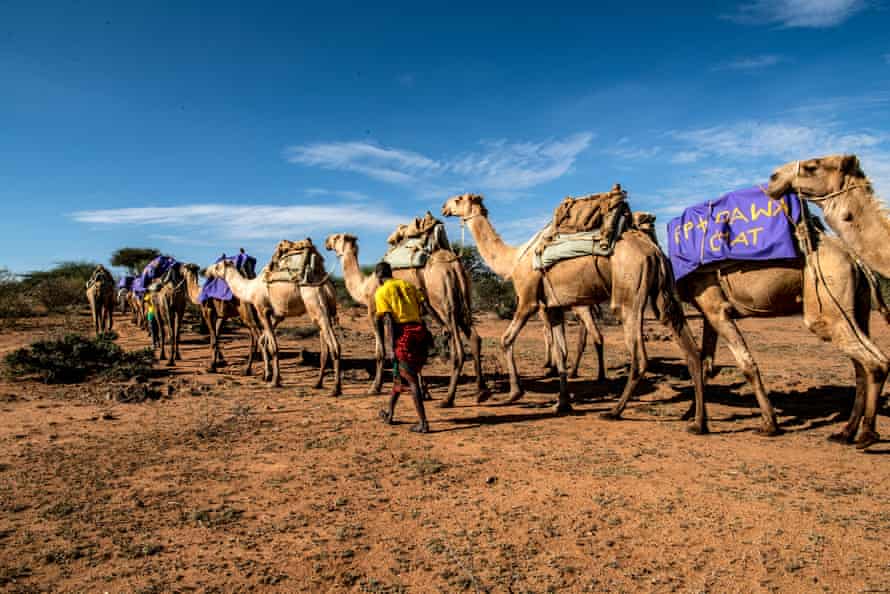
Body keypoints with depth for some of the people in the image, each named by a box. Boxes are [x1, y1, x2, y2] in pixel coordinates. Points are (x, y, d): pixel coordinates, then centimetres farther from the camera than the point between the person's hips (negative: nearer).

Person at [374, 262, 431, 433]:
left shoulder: (381, 292, 0)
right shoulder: (408, 284, 15)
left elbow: (388, 321, -9)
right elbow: (422, 308, 8)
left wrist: (391, 347, -10)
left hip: (402, 333, -5)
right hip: (419, 331, 6)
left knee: (411, 380, 1)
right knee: (400, 373, 20)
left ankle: (423, 423, 0)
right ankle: (390, 414, 34)